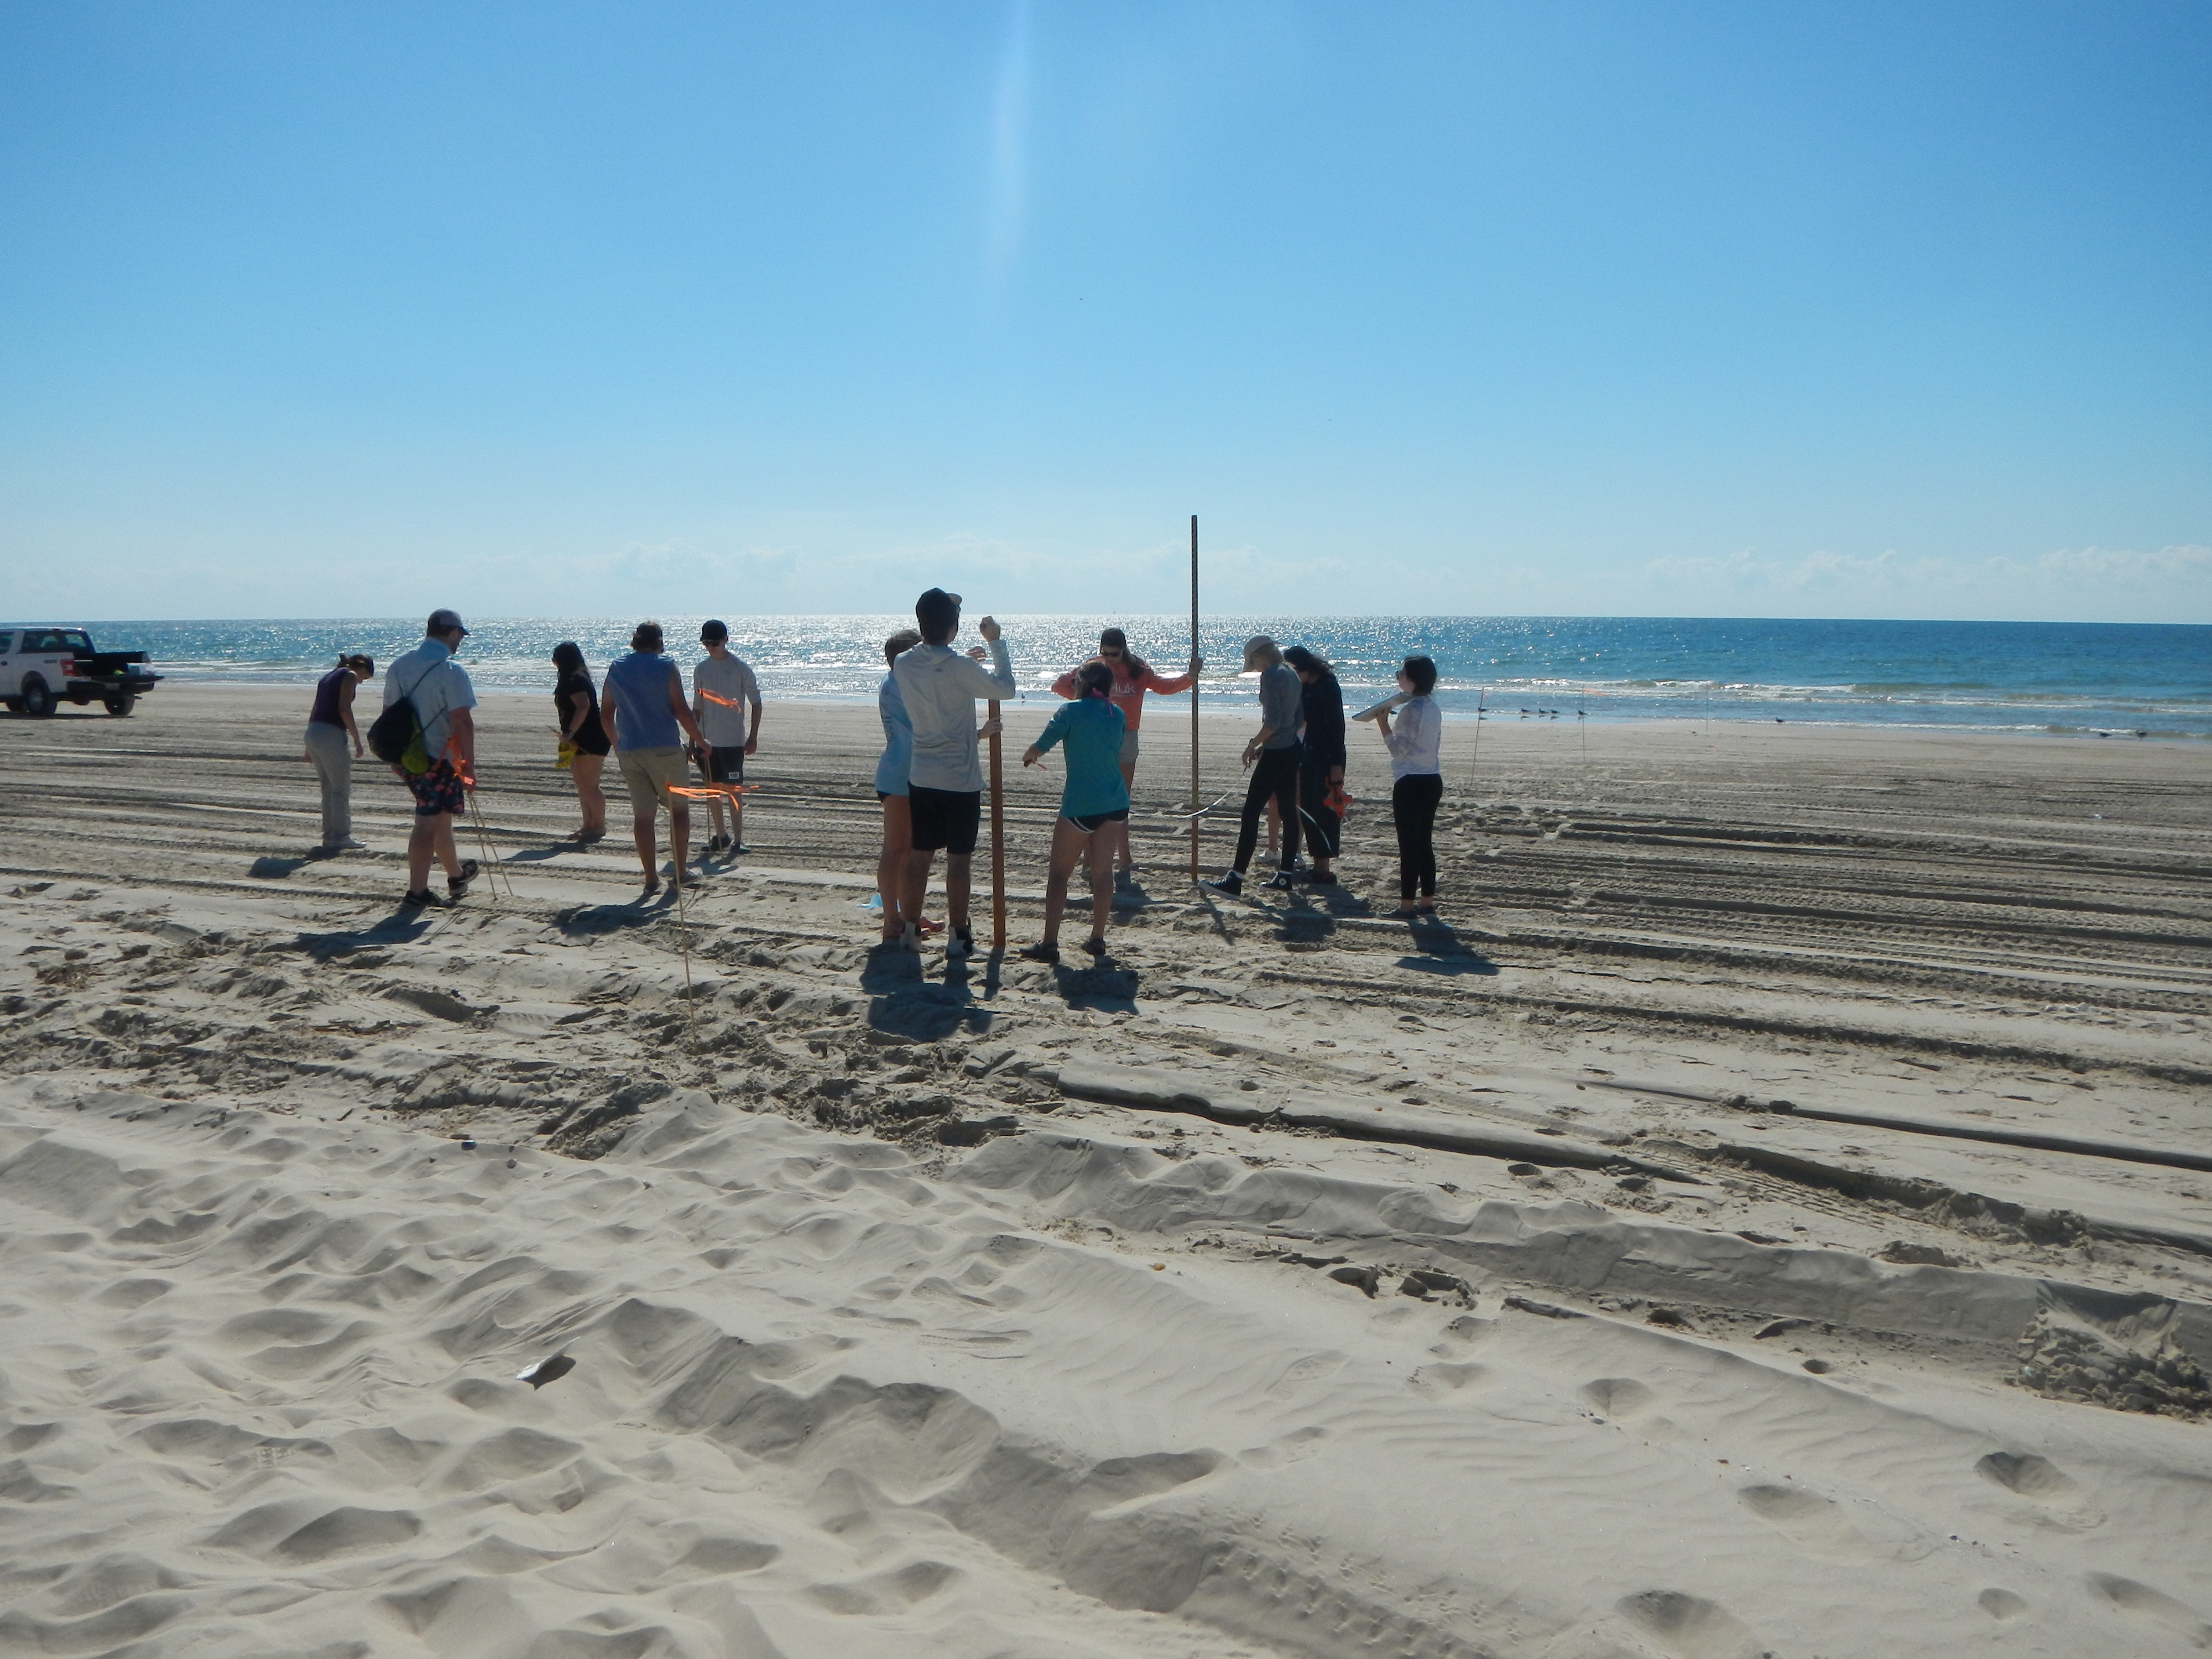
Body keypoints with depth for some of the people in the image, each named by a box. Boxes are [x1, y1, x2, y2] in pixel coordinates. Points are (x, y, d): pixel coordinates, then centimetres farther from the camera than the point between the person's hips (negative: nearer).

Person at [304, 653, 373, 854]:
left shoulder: (328, 677, 24)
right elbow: (344, 710, -13)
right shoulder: (350, 676, 0)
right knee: (341, 788, -2)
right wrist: (357, 740, -11)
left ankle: (330, 837, 15)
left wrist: (310, 749, 23)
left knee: (329, 788, 14)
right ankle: (342, 836, -1)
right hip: (331, 734, -8)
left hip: (312, 732, 8)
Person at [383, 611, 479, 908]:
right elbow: (462, 722, -20)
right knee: (428, 824, 0)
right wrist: (469, 766, -15)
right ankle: (417, 892, 2)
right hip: (438, 758, -7)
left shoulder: (399, 665, 7)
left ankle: (456, 873, 37)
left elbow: (389, 712, 14)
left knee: (439, 816, 21)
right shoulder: (451, 671, -16)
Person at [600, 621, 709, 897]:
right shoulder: (666, 668, -5)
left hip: (629, 751, 4)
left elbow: (606, 716, 12)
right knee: (679, 808, 10)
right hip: (664, 749, -4)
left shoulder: (615, 669, 9)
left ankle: (651, 879, 5)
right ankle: (680, 872, 9)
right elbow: (681, 712, -10)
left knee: (642, 815, 6)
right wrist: (699, 741, 2)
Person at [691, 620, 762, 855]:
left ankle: (737, 839, -1)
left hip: (734, 741, -5)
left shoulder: (739, 668, -5)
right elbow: (697, 707, 14)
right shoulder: (701, 669, 8)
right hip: (708, 740, 5)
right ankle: (720, 835, 20)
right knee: (711, 788, 8)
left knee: (733, 789, -6)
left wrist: (753, 737, -7)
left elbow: (756, 703, -2)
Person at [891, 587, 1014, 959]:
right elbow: (1005, 688, -5)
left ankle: (910, 930, 20)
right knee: (958, 860, 3)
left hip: (921, 778, 5)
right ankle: (958, 938, 9)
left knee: (920, 856, 13)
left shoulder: (903, 665, -2)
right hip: (961, 780, -5)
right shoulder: (960, 668, -18)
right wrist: (996, 643, 3)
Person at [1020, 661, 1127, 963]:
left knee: (1058, 874, 3)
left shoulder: (1071, 711, -9)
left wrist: (1030, 757, 19)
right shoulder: (1117, 715, 7)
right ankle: (1098, 939, 16)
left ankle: (1049, 943, 0)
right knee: (1103, 872, 12)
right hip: (1115, 803, 6)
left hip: (1081, 806, -5)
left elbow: (1039, 748, -4)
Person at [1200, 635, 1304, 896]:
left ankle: (1235, 878, -9)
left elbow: (1273, 721, -22)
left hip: (1275, 754, -10)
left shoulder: (1270, 676, -14)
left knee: (1251, 813, -8)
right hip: (1292, 750, 10)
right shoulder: (1291, 675, 13)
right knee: (1288, 812, 11)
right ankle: (1285, 875, 17)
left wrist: (1253, 745, -10)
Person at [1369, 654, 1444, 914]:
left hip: (1411, 783, -9)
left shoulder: (1411, 708, -16)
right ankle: (1428, 899, 17)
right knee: (1425, 842, 13)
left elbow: (1399, 749, -17)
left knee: (1408, 844, -5)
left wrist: (1383, 724, -12)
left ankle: (1407, 903, -3)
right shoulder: (1432, 707, 11)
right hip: (1432, 780, 9)